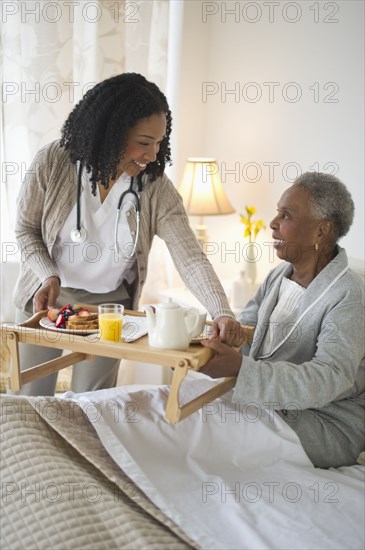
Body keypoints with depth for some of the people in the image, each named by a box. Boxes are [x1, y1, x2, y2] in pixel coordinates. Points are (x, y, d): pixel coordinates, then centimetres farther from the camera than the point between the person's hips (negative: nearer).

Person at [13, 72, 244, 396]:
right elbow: (26, 229, -5)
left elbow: (191, 259, -23)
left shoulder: (158, 190, -17)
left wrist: (223, 313, -38)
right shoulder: (53, 163, -17)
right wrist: (49, 277, -21)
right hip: (46, 296, 0)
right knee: (32, 402, 14)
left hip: (109, 305, 0)